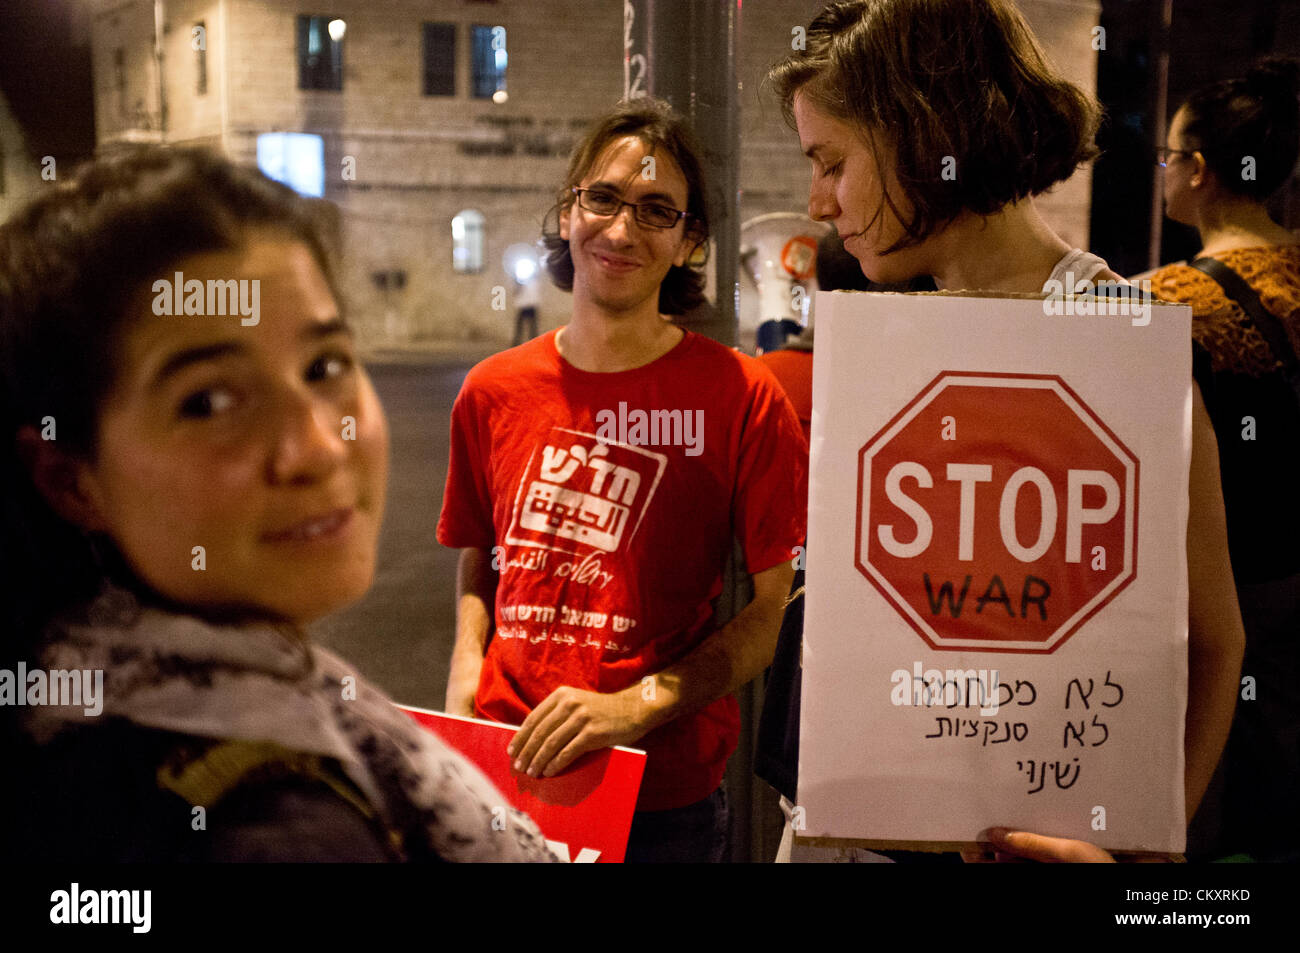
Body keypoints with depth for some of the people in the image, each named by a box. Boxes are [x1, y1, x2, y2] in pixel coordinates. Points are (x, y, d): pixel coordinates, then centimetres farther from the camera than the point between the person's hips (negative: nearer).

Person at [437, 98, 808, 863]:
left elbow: (782, 605, -9)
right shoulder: (492, 392, 3)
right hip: (501, 772, 3)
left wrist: (638, 705, -18)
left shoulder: (741, 396, -9)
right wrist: (468, 664, -3)